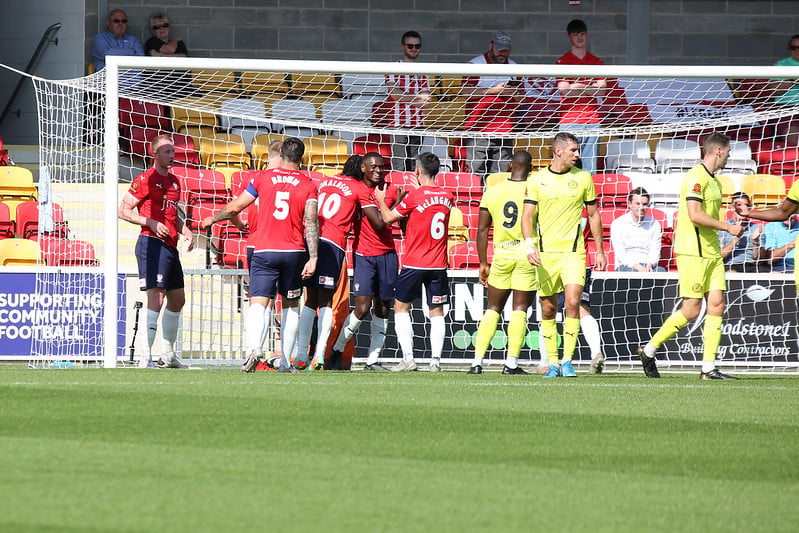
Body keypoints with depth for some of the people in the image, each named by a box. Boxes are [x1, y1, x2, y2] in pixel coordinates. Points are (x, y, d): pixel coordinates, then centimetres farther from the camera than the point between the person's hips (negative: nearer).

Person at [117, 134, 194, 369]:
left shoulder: (174, 181, 18)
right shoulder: (146, 180, -6)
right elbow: (123, 210, -7)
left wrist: (185, 230, 10)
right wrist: (151, 222, -18)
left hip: (170, 247, 9)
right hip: (152, 243, -9)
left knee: (177, 300, 16)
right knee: (156, 299, -17)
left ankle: (169, 355, 29)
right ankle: (146, 358, -20)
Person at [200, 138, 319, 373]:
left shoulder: (263, 177, 3)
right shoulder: (308, 185, 2)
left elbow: (235, 207, 7)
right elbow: (311, 223, -7)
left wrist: (212, 219, 25)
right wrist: (313, 258, -8)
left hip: (264, 251, -1)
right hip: (294, 252, 1)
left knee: (258, 304, -9)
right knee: (291, 306, 16)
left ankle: (253, 348, -35)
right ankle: (285, 361, 14)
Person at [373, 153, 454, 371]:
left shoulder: (415, 196, -12)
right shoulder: (447, 196, 2)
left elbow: (389, 218, -3)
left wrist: (381, 200, 14)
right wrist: (420, 187, 31)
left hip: (415, 264, -4)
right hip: (439, 265, 4)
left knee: (401, 306, 8)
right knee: (436, 311, 8)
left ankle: (408, 358, -2)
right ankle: (435, 359, 0)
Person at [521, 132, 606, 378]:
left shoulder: (583, 178, 5)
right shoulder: (537, 180, 2)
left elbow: (593, 215, 13)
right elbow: (527, 216, 1)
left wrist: (600, 250, 12)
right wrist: (529, 246, -14)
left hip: (573, 251, -1)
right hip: (545, 254, 1)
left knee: (572, 304, -16)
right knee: (548, 310, 4)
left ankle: (567, 361, -9)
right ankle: (553, 363, 13)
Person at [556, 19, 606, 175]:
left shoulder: (596, 62, 13)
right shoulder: (563, 62, 4)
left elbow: (601, 91, 4)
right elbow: (564, 91, -8)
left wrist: (578, 86, -7)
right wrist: (590, 88, -3)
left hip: (592, 120, 3)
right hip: (569, 121, -3)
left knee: (590, 168, 0)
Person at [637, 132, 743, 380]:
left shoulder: (713, 181, 17)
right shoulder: (696, 177, -13)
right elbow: (695, 215, -21)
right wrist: (727, 227, -17)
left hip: (711, 253, 9)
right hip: (692, 252, -9)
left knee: (717, 304, 0)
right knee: (691, 310, -8)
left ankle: (709, 367, -1)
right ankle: (649, 350, 8)